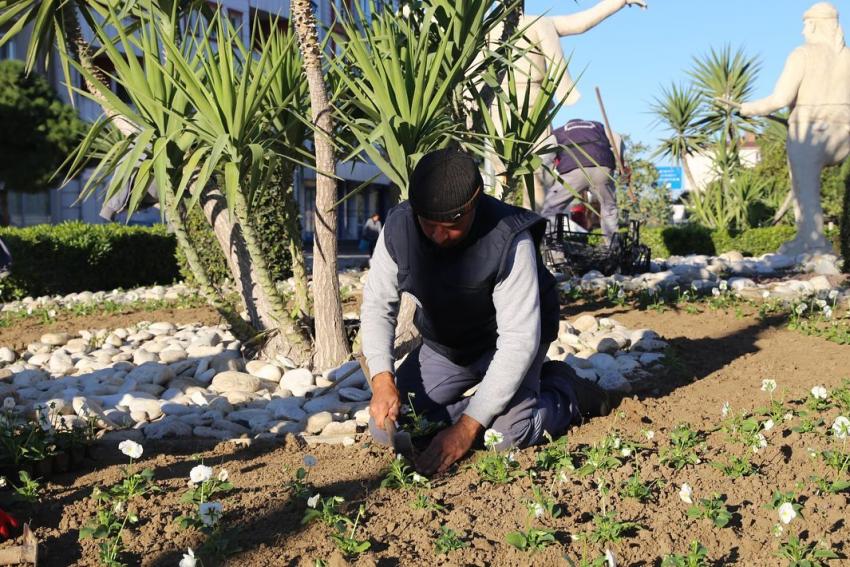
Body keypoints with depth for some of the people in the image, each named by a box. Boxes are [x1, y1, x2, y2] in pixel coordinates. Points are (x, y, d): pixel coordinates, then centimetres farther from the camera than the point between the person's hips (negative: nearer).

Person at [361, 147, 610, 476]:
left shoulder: (510, 241, -34)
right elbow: (377, 305, -11)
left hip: (503, 342, -4)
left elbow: (520, 340, -33)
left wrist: (467, 427, -35)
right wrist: (382, 380, -27)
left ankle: (562, 391, 6)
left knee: (508, 434, -25)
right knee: (385, 427, -7)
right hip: (442, 344, 4)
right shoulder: (398, 227, -22)